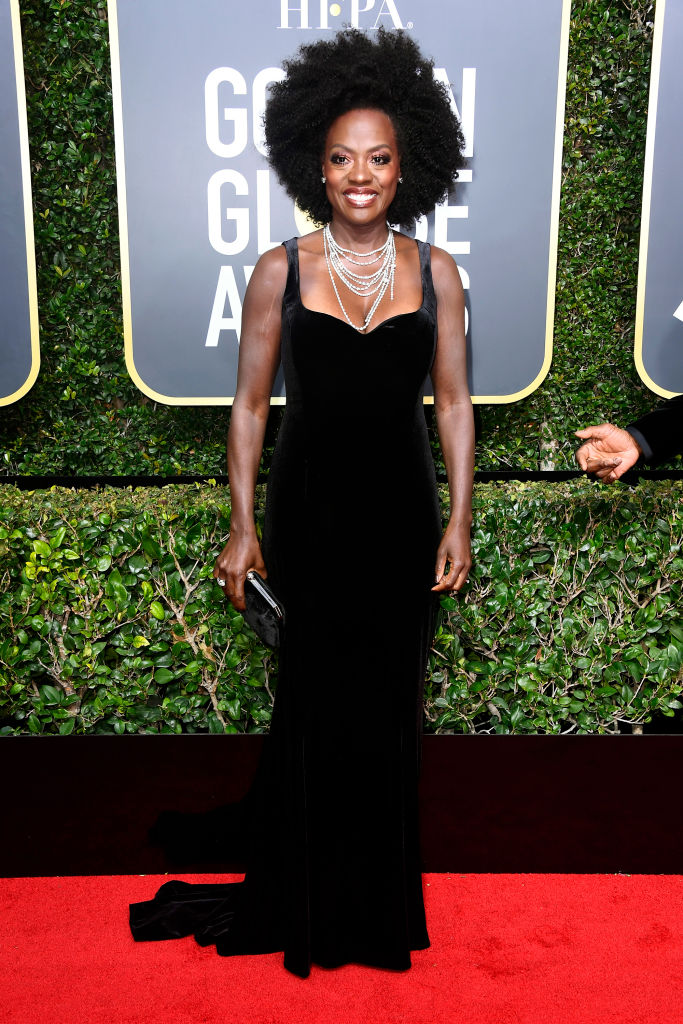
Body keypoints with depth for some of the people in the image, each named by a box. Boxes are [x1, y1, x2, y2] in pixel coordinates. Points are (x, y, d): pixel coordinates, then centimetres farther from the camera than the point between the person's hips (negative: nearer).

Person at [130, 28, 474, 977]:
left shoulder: (435, 272, 2)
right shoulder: (281, 271, -2)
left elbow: (454, 403, 5)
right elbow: (250, 404, 1)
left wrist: (460, 520, -1)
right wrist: (242, 525, -3)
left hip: (402, 513, 2)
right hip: (309, 508, -1)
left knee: (389, 702, 11)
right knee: (316, 700, 8)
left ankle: (379, 898, 34)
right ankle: (307, 904, 31)